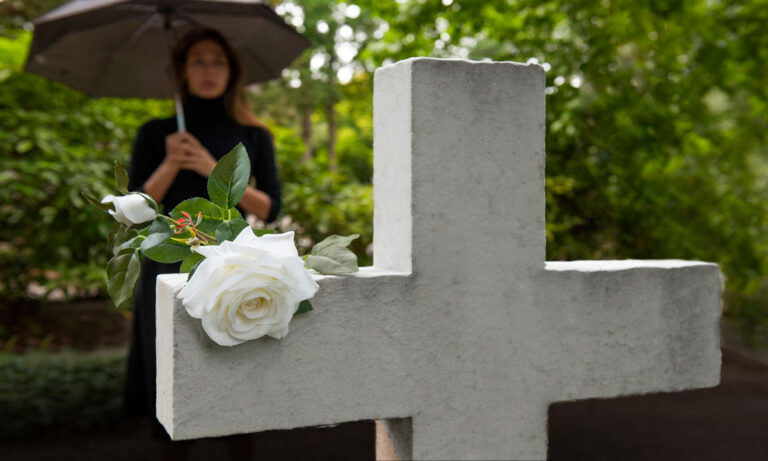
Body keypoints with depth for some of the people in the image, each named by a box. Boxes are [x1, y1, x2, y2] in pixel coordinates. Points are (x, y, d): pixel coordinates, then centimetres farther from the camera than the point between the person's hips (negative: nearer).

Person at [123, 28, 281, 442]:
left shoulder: (254, 136, 10)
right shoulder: (156, 134, 9)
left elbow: (270, 210, 1)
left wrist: (214, 171, -10)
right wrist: (170, 166, -12)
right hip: (170, 271, 0)